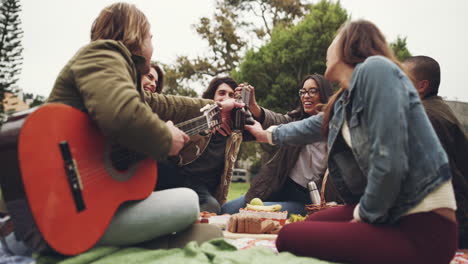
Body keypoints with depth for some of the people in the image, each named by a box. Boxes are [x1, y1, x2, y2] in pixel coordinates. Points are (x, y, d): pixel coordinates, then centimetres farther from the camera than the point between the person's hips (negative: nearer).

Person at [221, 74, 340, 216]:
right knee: (226, 209, 0)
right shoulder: (296, 118, 6)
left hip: (304, 198, -4)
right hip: (281, 185, 5)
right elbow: (276, 120, -16)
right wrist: (253, 106, -34)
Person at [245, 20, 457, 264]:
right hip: (392, 212, 8)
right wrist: (267, 134, 45)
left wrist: (364, 215, -8)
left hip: (423, 227, -8)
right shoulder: (343, 102, 11)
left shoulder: (375, 68, -15)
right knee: (306, 226, 18)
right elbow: (310, 127, 30)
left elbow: (389, 162, -23)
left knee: (290, 237, -8)